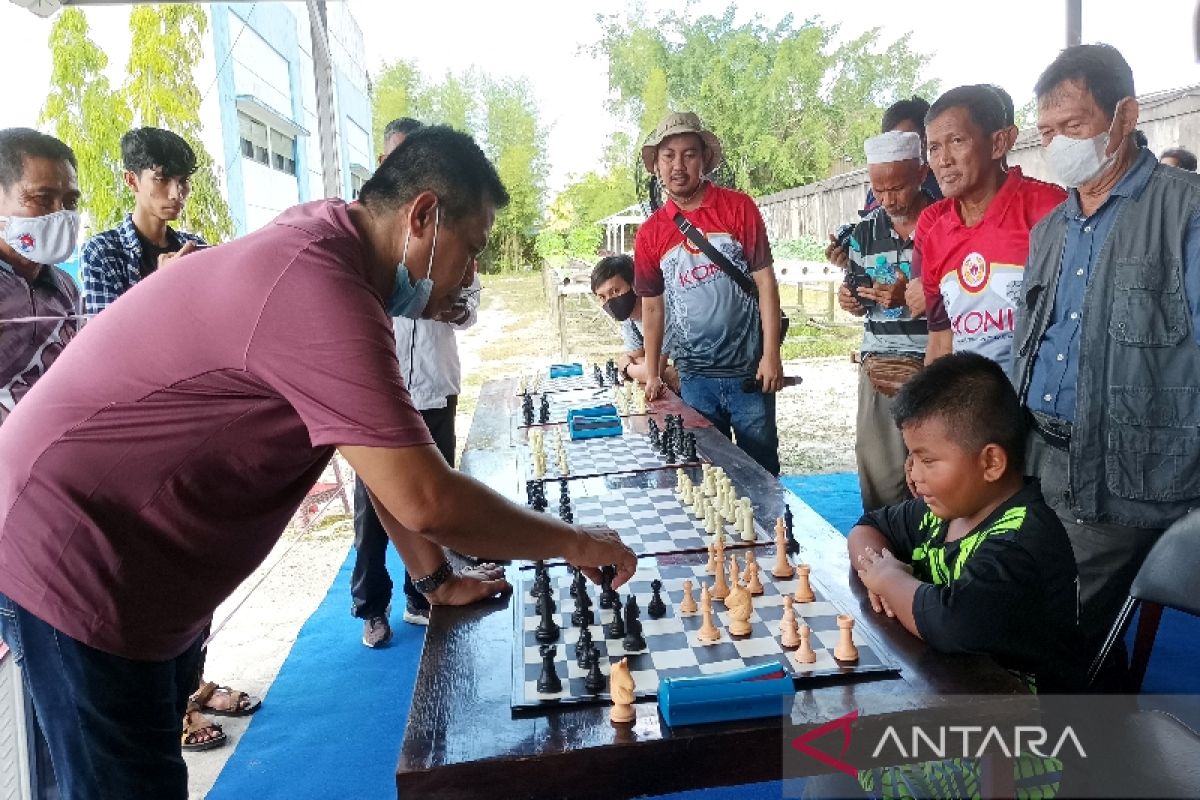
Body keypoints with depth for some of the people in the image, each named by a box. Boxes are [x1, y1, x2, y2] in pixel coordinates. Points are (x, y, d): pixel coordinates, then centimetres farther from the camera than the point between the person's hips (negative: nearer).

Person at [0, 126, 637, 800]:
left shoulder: (323, 251, 3)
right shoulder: (321, 291, -30)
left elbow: (385, 452, 8)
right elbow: (424, 499, -33)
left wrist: (437, 576, 9)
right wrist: (573, 542, -17)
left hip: (145, 561, 10)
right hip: (74, 561, -10)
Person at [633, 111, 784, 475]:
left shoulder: (738, 208, -3)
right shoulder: (649, 234, 4)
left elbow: (765, 281, -4)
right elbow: (652, 307, 11)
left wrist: (771, 355, -10)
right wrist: (652, 376, 9)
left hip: (748, 370, -2)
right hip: (694, 377, 2)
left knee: (761, 469, 8)